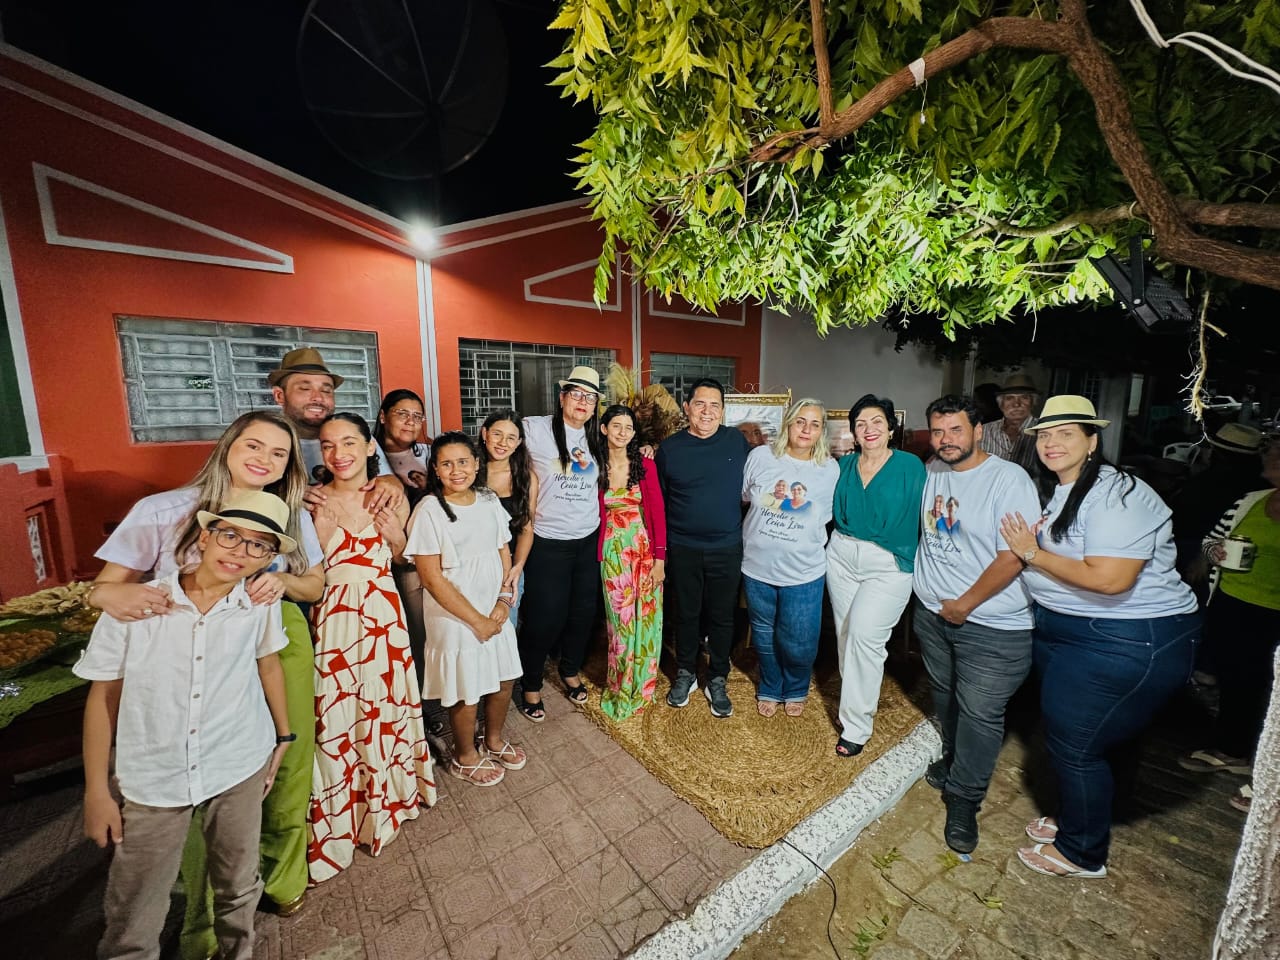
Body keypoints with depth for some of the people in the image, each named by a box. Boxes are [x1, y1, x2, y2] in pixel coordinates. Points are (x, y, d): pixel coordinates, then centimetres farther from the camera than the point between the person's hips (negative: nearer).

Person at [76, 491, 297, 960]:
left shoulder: (260, 604, -11)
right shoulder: (134, 605, -14)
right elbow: (104, 695, -4)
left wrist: (284, 734, 10)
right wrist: (96, 790, -1)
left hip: (240, 768, 1)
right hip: (153, 778, -1)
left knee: (238, 889, 20)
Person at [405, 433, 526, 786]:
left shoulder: (489, 501, -1)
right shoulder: (429, 510, -17)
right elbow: (433, 578, -17)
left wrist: (504, 600, -8)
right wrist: (477, 620, -14)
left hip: (496, 613, 5)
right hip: (456, 618, -5)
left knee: (504, 679, 17)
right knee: (466, 691, 12)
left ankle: (494, 740, 46)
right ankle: (465, 757, 41)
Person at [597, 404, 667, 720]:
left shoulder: (645, 465, -3)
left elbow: (658, 512, -5)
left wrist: (660, 557, -8)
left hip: (644, 550, 0)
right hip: (612, 551, 0)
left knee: (644, 619, 8)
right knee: (619, 620, 9)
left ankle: (640, 686, 31)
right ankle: (621, 686, 31)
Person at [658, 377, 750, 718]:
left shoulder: (737, 442, -1)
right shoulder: (669, 447, -2)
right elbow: (658, 501, 4)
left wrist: (749, 535, 6)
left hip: (727, 548, 1)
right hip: (682, 549, 0)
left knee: (722, 616, 12)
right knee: (686, 614, 14)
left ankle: (718, 681, 32)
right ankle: (685, 674, 35)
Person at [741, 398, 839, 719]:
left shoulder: (830, 469, -5)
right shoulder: (760, 456, -6)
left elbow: (825, 516, 5)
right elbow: (743, 497, 9)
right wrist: (771, 499, -2)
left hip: (804, 572, -1)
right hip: (757, 566, 1)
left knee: (798, 642, 9)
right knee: (763, 634, 18)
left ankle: (796, 691, 40)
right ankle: (769, 689, 43)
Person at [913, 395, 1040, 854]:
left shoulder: (1009, 479, -17)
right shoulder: (930, 473, 1)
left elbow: (1013, 557, -20)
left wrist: (965, 604, -15)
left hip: (991, 625, -6)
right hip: (932, 611, 6)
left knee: (980, 713, 4)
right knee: (944, 695, 22)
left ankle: (963, 799, 23)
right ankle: (954, 760, 45)